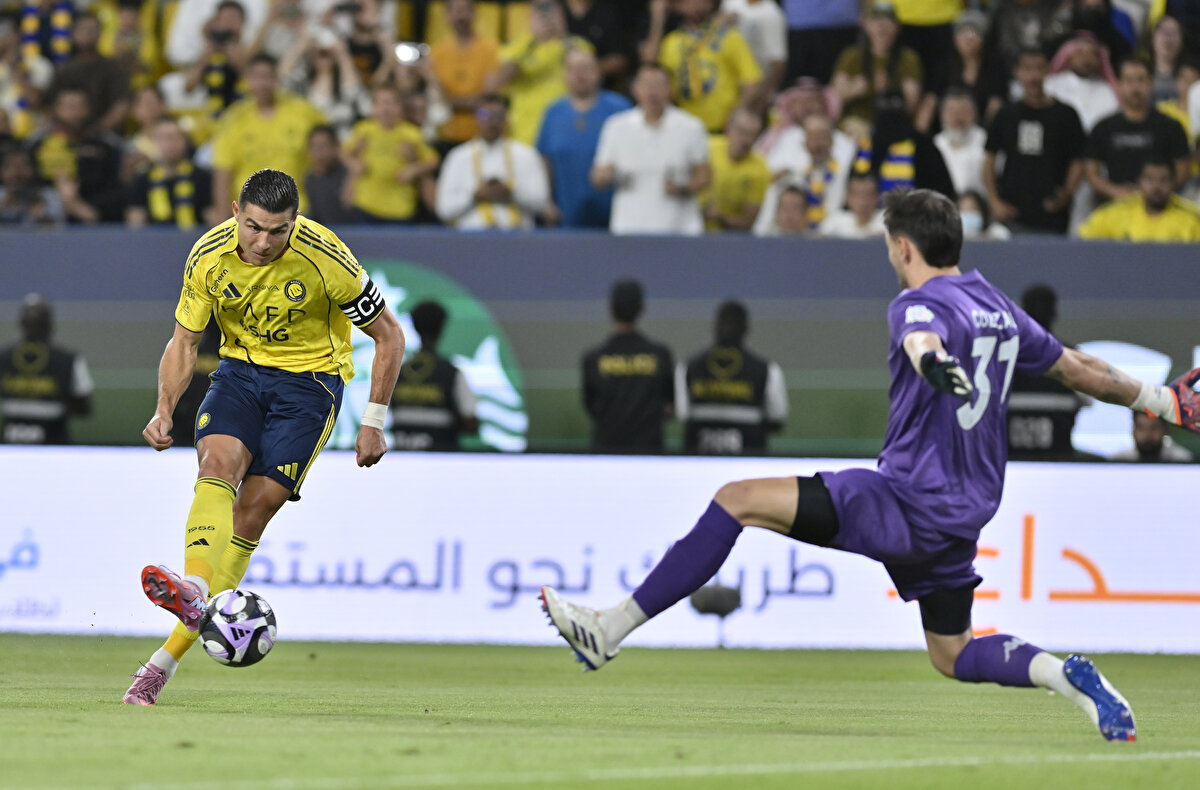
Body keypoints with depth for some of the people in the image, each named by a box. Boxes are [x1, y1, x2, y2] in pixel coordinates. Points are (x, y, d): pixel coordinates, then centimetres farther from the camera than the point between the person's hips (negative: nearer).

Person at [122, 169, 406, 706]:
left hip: (311, 376, -3)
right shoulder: (209, 257, -13)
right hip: (241, 366, 3)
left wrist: (373, 421, -10)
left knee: (253, 510, -13)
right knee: (217, 462, -27)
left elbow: (388, 335, -9)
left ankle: (170, 654, -15)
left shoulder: (326, 260, -21)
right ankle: (195, 588, -49)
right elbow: (184, 341, -1)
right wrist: (165, 410, -17)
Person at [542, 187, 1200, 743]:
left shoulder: (919, 304, -10)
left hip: (909, 501, -9)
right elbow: (1077, 369, 23)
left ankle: (609, 631, -16)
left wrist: (933, 361, -60)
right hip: (966, 513, 9)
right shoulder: (997, 308, 14)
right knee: (952, 656, 24)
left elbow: (923, 337, -36)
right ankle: (1070, 677, -1)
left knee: (738, 500, -10)